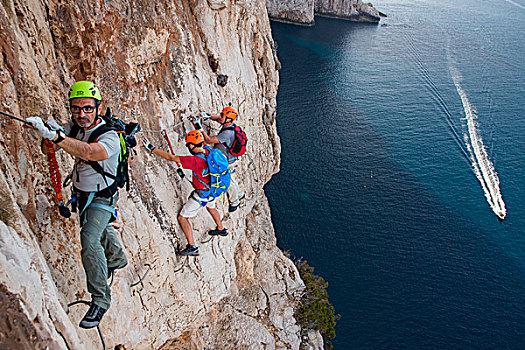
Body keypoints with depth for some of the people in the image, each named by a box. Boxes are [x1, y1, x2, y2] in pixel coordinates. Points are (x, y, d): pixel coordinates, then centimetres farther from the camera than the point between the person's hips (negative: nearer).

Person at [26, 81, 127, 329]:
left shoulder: (109, 136, -32)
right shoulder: (74, 127, -10)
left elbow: (88, 152, -51)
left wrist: (56, 136, -62)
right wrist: (47, 132, -34)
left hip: (103, 197, -7)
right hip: (81, 194, 8)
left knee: (89, 238, -23)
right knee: (101, 230, 27)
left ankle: (100, 299, -9)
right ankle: (117, 258, 57)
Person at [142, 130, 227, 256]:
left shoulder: (195, 160, -32)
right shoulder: (208, 151, -11)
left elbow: (171, 157, -30)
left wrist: (151, 148, -23)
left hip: (201, 194, -8)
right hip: (212, 188, 8)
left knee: (182, 218, 3)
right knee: (210, 207, 36)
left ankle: (192, 247, 5)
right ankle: (221, 229, 56)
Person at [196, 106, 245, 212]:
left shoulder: (228, 133, -36)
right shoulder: (230, 124, -9)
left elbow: (209, 140, -33)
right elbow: (217, 118, 7)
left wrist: (200, 128, -32)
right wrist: (208, 115, -12)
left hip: (227, 163, -9)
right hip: (229, 158, 9)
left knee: (228, 182, 14)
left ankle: (234, 202, 38)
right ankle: (239, 194, 51)